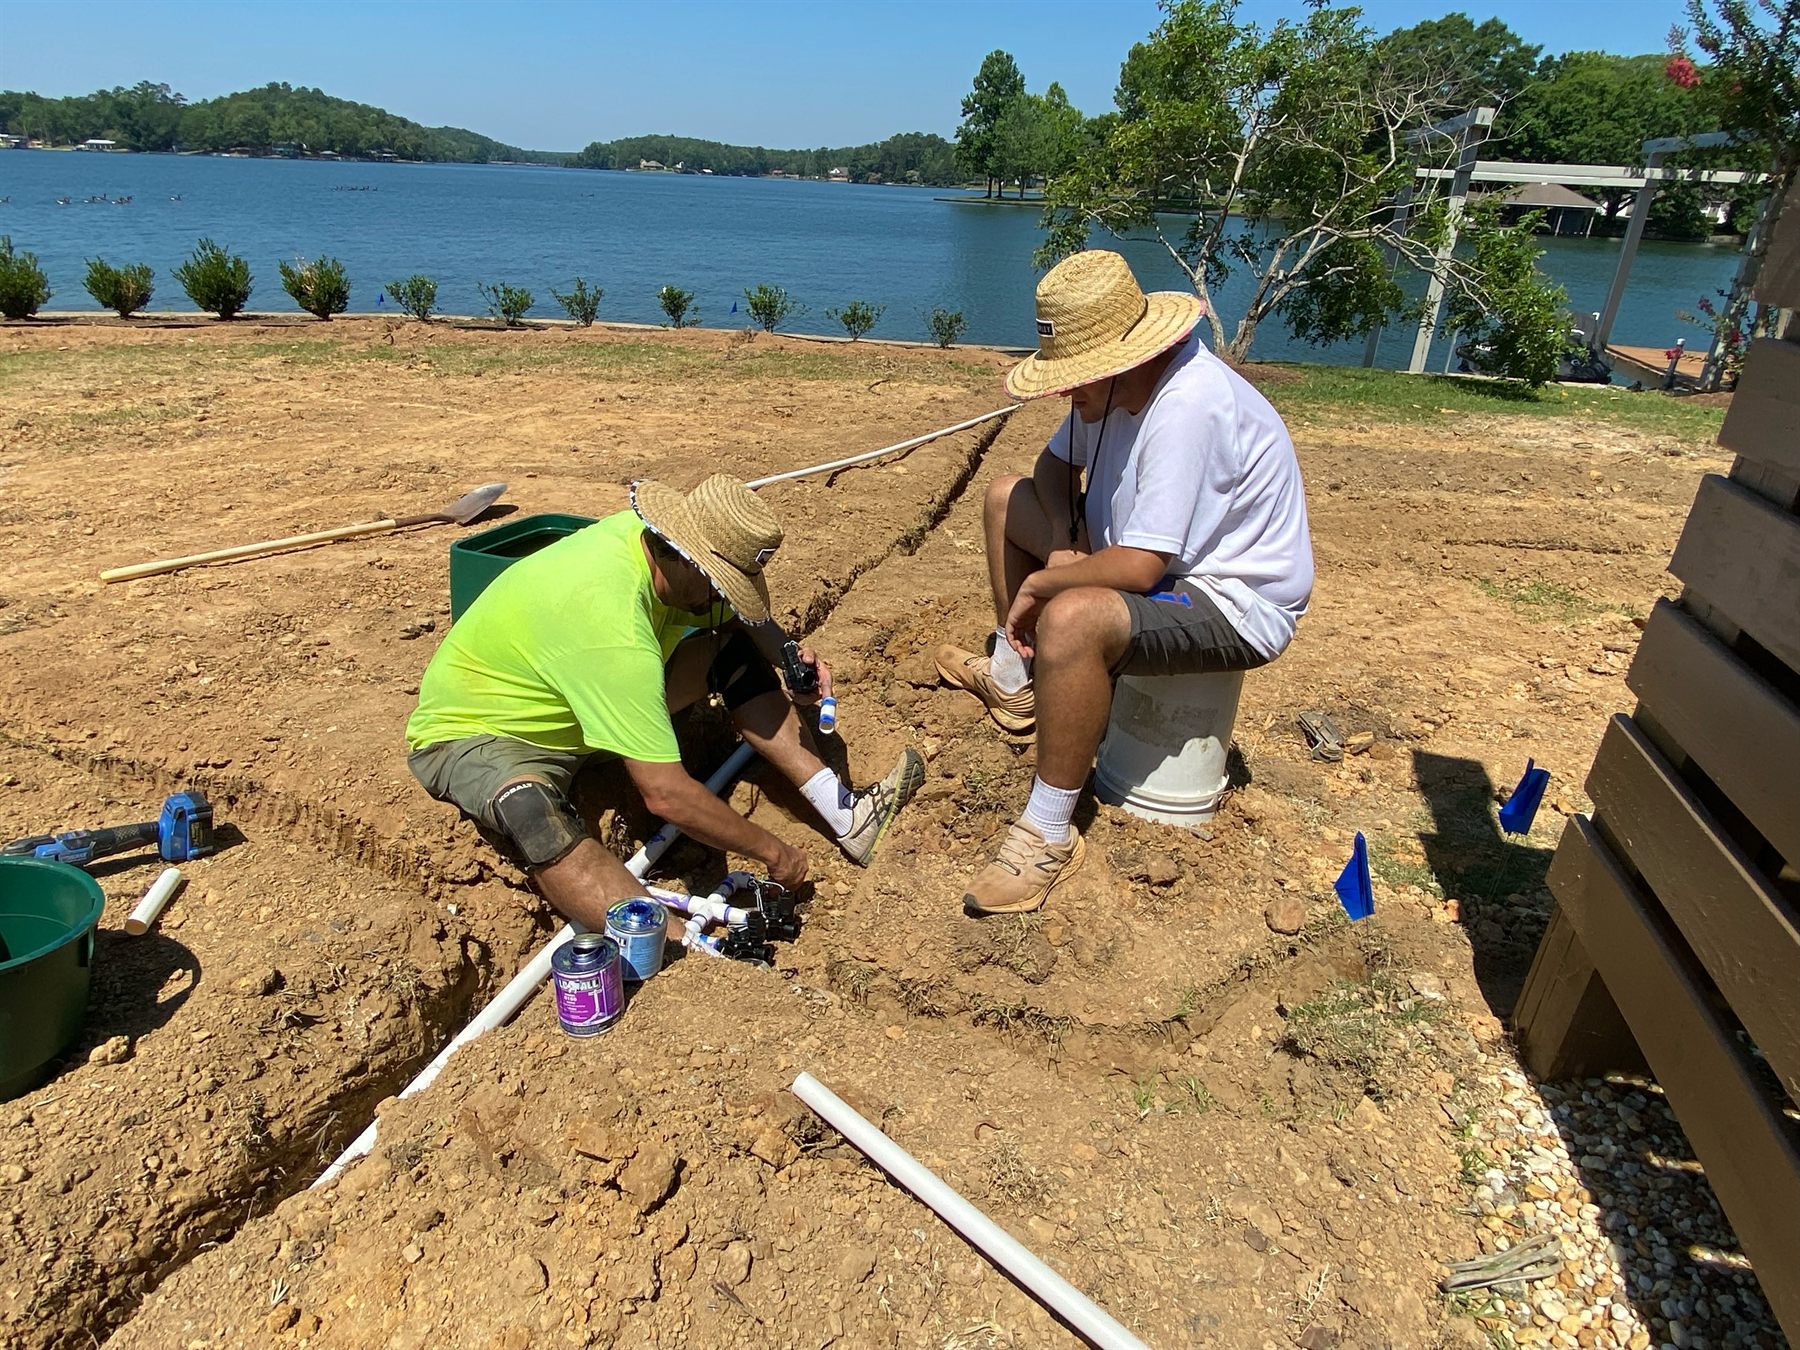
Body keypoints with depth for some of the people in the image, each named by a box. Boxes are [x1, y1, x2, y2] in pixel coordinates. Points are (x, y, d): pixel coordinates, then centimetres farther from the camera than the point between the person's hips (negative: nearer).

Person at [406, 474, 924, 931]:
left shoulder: (648, 532, -15)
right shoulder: (613, 627, -39)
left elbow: (741, 615, 8)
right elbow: (667, 795, -38)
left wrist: (787, 655, -12)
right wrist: (771, 851, -26)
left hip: (575, 701, 8)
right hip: (472, 732, -8)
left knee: (733, 647, -1)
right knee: (529, 808, -43)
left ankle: (842, 810, -5)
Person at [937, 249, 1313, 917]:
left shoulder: (1189, 406, -32)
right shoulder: (1114, 379, -4)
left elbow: (1138, 568, -34)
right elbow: (1055, 468, 12)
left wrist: (1040, 585, -17)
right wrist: (1063, 545, -8)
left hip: (1235, 605, -10)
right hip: (1157, 558, 10)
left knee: (1070, 619, -39)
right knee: (1006, 497, 13)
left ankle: (1049, 836, -22)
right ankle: (1012, 679, 23)